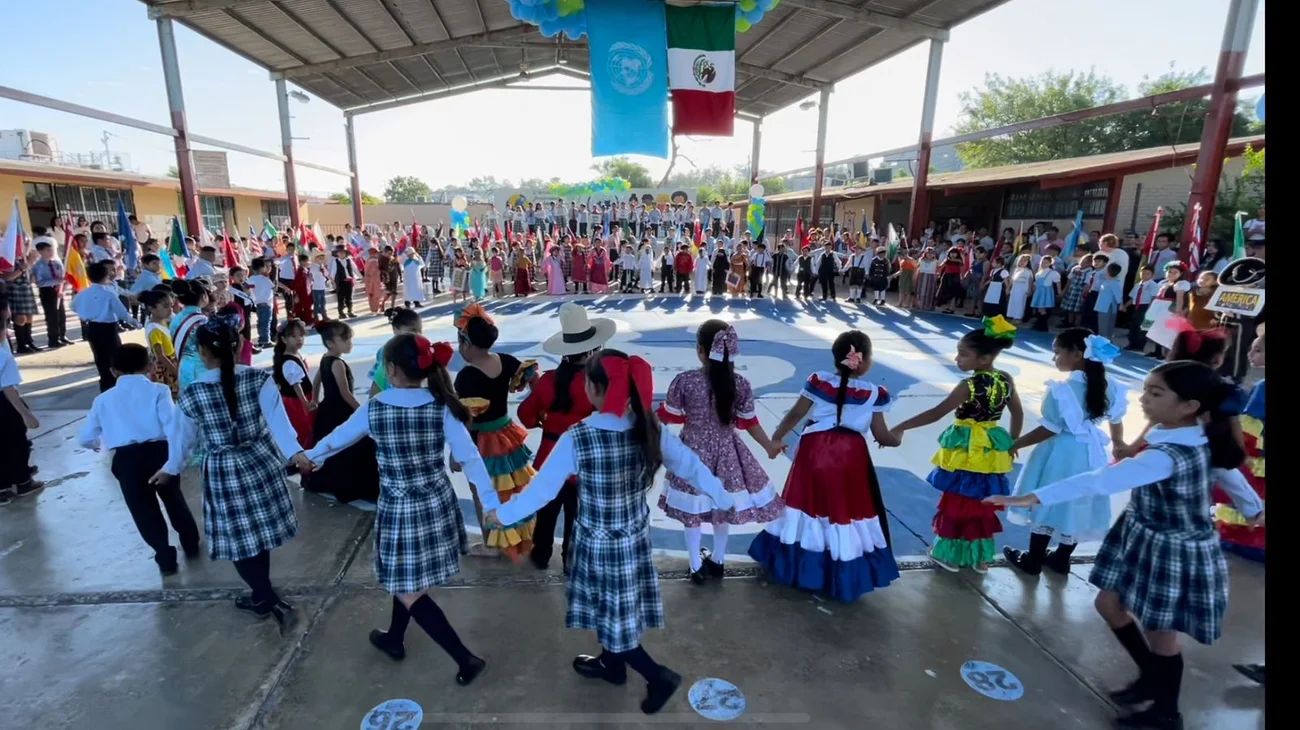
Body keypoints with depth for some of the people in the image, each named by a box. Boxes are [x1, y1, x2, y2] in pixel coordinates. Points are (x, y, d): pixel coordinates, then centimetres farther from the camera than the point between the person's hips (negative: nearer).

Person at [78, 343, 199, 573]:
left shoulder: (103, 399, 11)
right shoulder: (158, 390, 3)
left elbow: (85, 438, 16)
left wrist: (97, 444, 39)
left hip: (126, 459, 0)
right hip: (158, 451, 0)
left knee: (144, 509, 14)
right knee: (173, 498, 22)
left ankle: (166, 557, 15)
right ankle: (191, 544, 35)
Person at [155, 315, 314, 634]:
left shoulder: (191, 394, -9)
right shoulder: (258, 378, -9)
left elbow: (182, 437, 6)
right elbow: (277, 419, -20)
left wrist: (170, 468, 23)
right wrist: (295, 453, -27)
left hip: (223, 473, -3)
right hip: (261, 462, 3)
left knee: (239, 540, 8)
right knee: (260, 533, 17)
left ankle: (277, 605, 3)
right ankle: (261, 596, 33)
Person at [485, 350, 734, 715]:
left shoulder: (576, 438, -24)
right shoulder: (651, 430, -13)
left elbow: (542, 489, -14)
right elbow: (692, 466, -4)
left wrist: (502, 514, 3)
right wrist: (725, 501, 12)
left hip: (598, 544, -5)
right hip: (636, 539, 5)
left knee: (611, 614, 16)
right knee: (618, 609, 26)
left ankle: (658, 675, 18)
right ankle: (611, 663, 47)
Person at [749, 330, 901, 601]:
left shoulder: (818, 381, -6)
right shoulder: (874, 393, -7)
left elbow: (795, 415, -3)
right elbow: (881, 436, -2)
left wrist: (775, 439, 10)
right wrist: (896, 440, 21)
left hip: (815, 452, 2)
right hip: (850, 457, -1)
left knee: (808, 504, 15)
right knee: (848, 510, 11)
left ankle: (795, 564, 30)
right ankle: (846, 576, 23)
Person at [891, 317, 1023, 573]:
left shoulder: (969, 386, -21)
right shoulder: (1006, 380, -2)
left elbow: (936, 413, -25)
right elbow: (1018, 414, 8)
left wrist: (900, 428, -24)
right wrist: (1011, 443, 21)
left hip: (967, 452, -6)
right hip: (992, 450, 6)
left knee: (957, 502, 9)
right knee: (982, 503, 18)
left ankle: (950, 554, 22)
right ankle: (980, 557, 29)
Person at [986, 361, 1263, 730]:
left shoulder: (1167, 457, -35)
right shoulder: (1202, 439, -4)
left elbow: (1100, 481, -45)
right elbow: (1226, 470, 14)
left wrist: (1035, 497, -49)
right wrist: (1253, 508, 35)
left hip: (1173, 554, -9)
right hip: (1145, 540, 9)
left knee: (1159, 631, 12)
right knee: (1109, 604, 19)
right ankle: (1152, 678, 40)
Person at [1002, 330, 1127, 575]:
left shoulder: (1062, 389, -22)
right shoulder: (1110, 387, 0)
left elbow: (1049, 430, -21)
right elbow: (1116, 422, 15)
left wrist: (1015, 445, -14)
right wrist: (1118, 444, 35)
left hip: (1062, 453, -6)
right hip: (1091, 454, 7)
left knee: (1049, 504, 7)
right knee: (1076, 506, 18)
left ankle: (1033, 560, 19)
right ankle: (1061, 558, 32)